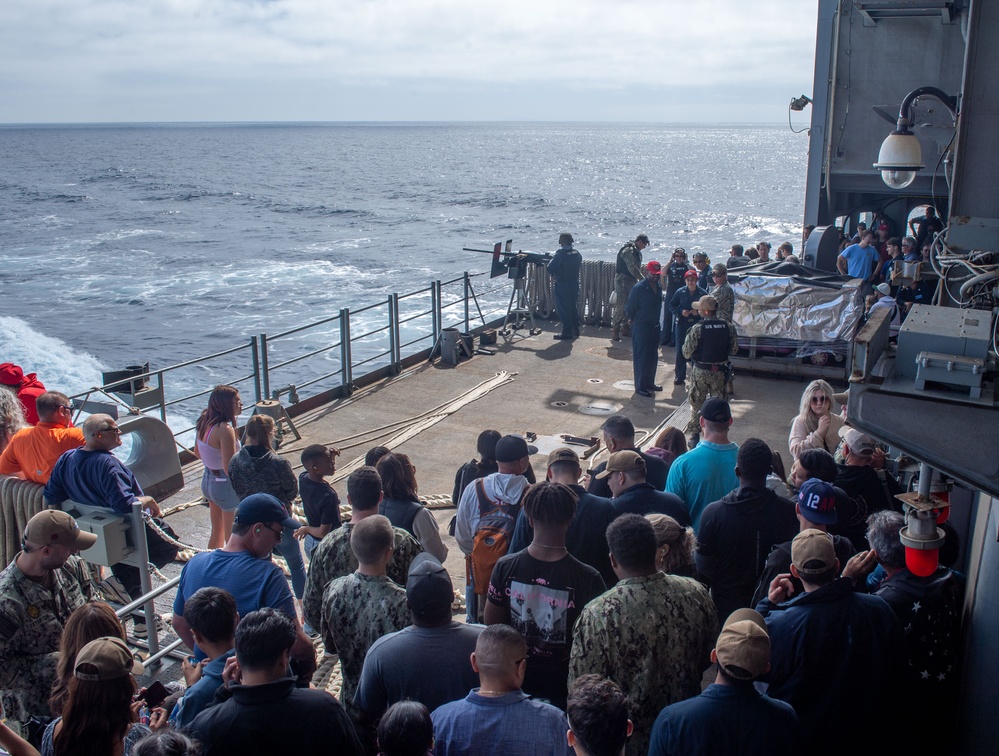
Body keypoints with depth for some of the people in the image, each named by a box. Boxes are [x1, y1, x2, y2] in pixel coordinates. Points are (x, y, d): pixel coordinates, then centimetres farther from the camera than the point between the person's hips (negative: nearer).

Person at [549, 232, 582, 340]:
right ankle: (575, 331, 22)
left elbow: (550, 269, -18)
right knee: (573, 307, 17)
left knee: (563, 309, 2)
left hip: (562, 286, -7)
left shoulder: (560, 255, -18)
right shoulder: (577, 254, 2)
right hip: (575, 285, 7)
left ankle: (567, 332, 5)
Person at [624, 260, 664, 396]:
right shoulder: (638, 288, -18)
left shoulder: (658, 287, 5)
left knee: (653, 357, 16)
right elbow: (629, 308, -12)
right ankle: (640, 387, 7)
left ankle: (650, 382, 30)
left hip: (655, 326, 8)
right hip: (641, 327, -8)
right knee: (641, 357, -1)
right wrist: (635, 320, 1)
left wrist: (655, 321, 14)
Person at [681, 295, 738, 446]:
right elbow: (734, 349, 2)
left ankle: (694, 436, 18)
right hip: (720, 372, 2)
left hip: (700, 371, -2)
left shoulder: (697, 328, -17)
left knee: (696, 404, 12)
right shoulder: (729, 327, -8)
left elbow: (686, 353, -13)